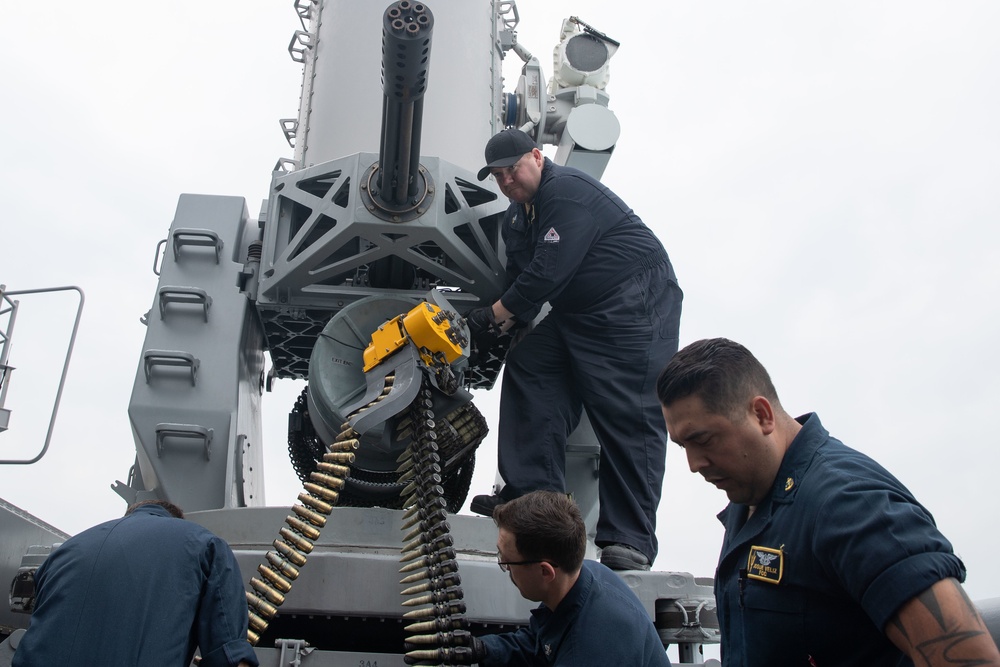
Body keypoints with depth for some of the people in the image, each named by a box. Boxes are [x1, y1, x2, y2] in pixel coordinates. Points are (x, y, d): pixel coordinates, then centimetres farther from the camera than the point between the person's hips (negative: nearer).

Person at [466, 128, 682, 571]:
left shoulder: (568, 191, -16)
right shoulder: (517, 217, 15)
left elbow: (550, 273, -23)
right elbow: (520, 283, 12)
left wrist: (494, 317, -14)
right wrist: (501, 326, -5)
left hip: (636, 306, -10)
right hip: (578, 315, 10)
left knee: (628, 417, -14)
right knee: (527, 368, -2)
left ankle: (630, 540, -14)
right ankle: (532, 495, -4)